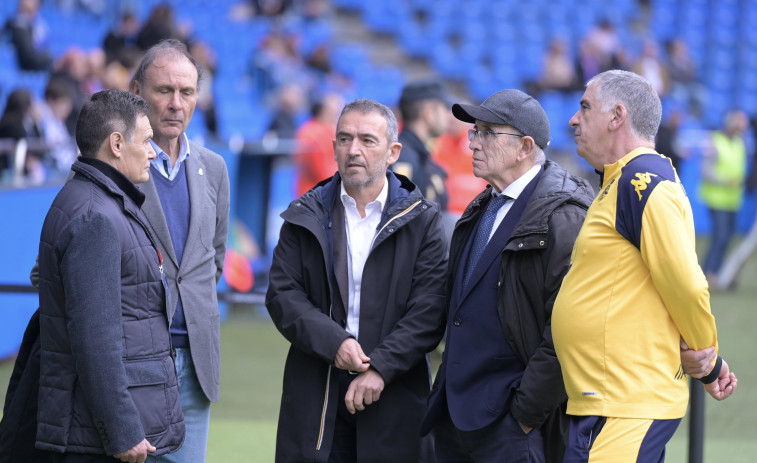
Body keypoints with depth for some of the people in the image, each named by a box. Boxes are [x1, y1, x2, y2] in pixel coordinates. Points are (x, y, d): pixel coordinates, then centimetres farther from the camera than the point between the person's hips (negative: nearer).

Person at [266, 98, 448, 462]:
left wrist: (381, 367, -15)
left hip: (394, 397, -1)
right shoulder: (305, 217, 9)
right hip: (315, 398, 1)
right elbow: (282, 295, 2)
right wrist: (333, 341, -14)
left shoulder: (422, 221, 3)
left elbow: (430, 309, -5)